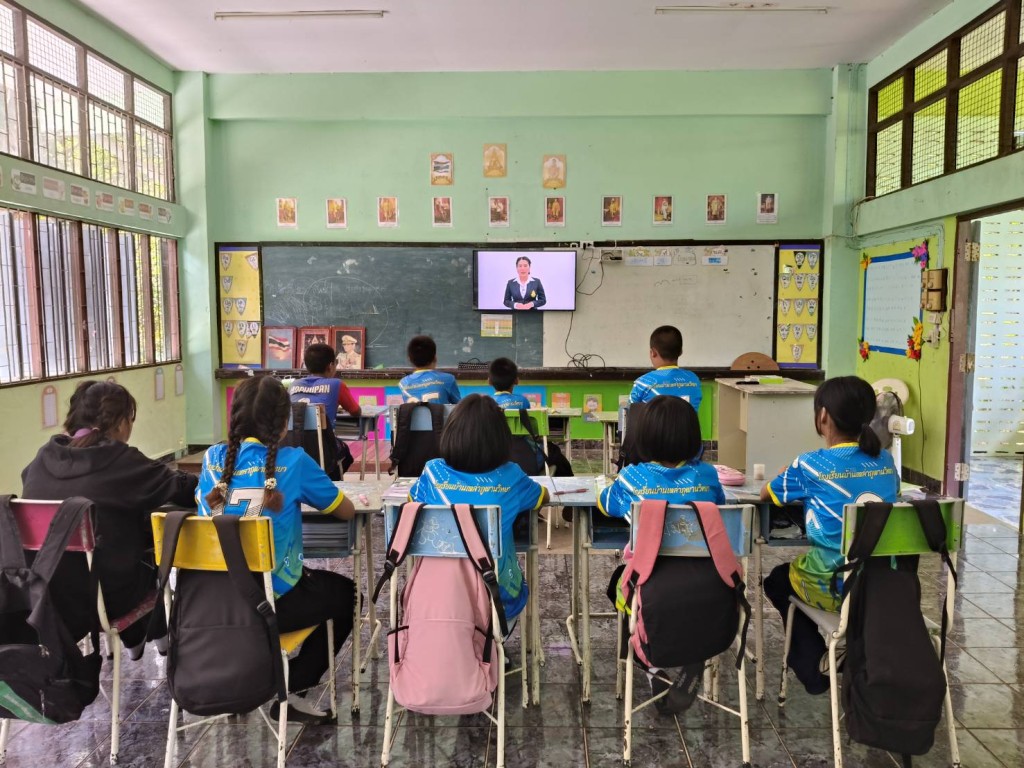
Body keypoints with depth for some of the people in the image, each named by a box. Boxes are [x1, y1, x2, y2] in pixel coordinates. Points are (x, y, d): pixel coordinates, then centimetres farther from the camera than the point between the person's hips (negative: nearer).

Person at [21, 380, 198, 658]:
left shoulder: (44, 458, 0)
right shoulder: (120, 461, -16)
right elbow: (184, 489, -9)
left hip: (40, 596, 6)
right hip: (102, 596, -5)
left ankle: (135, 638, 42)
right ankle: (135, 638, 41)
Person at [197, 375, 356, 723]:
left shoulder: (214, 458, -2)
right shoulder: (293, 461, -13)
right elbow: (346, 511, -1)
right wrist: (306, 495, 17)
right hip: (273, 602, -5)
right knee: (344, 593, 23)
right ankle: (290, 690, 16)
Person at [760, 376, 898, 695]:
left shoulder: (812, 464, -15)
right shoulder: (885, 460, -1)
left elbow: (765, 494, 1)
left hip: (833, 588, -5)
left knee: (777, 580, 28)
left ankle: (813, 669, 30)